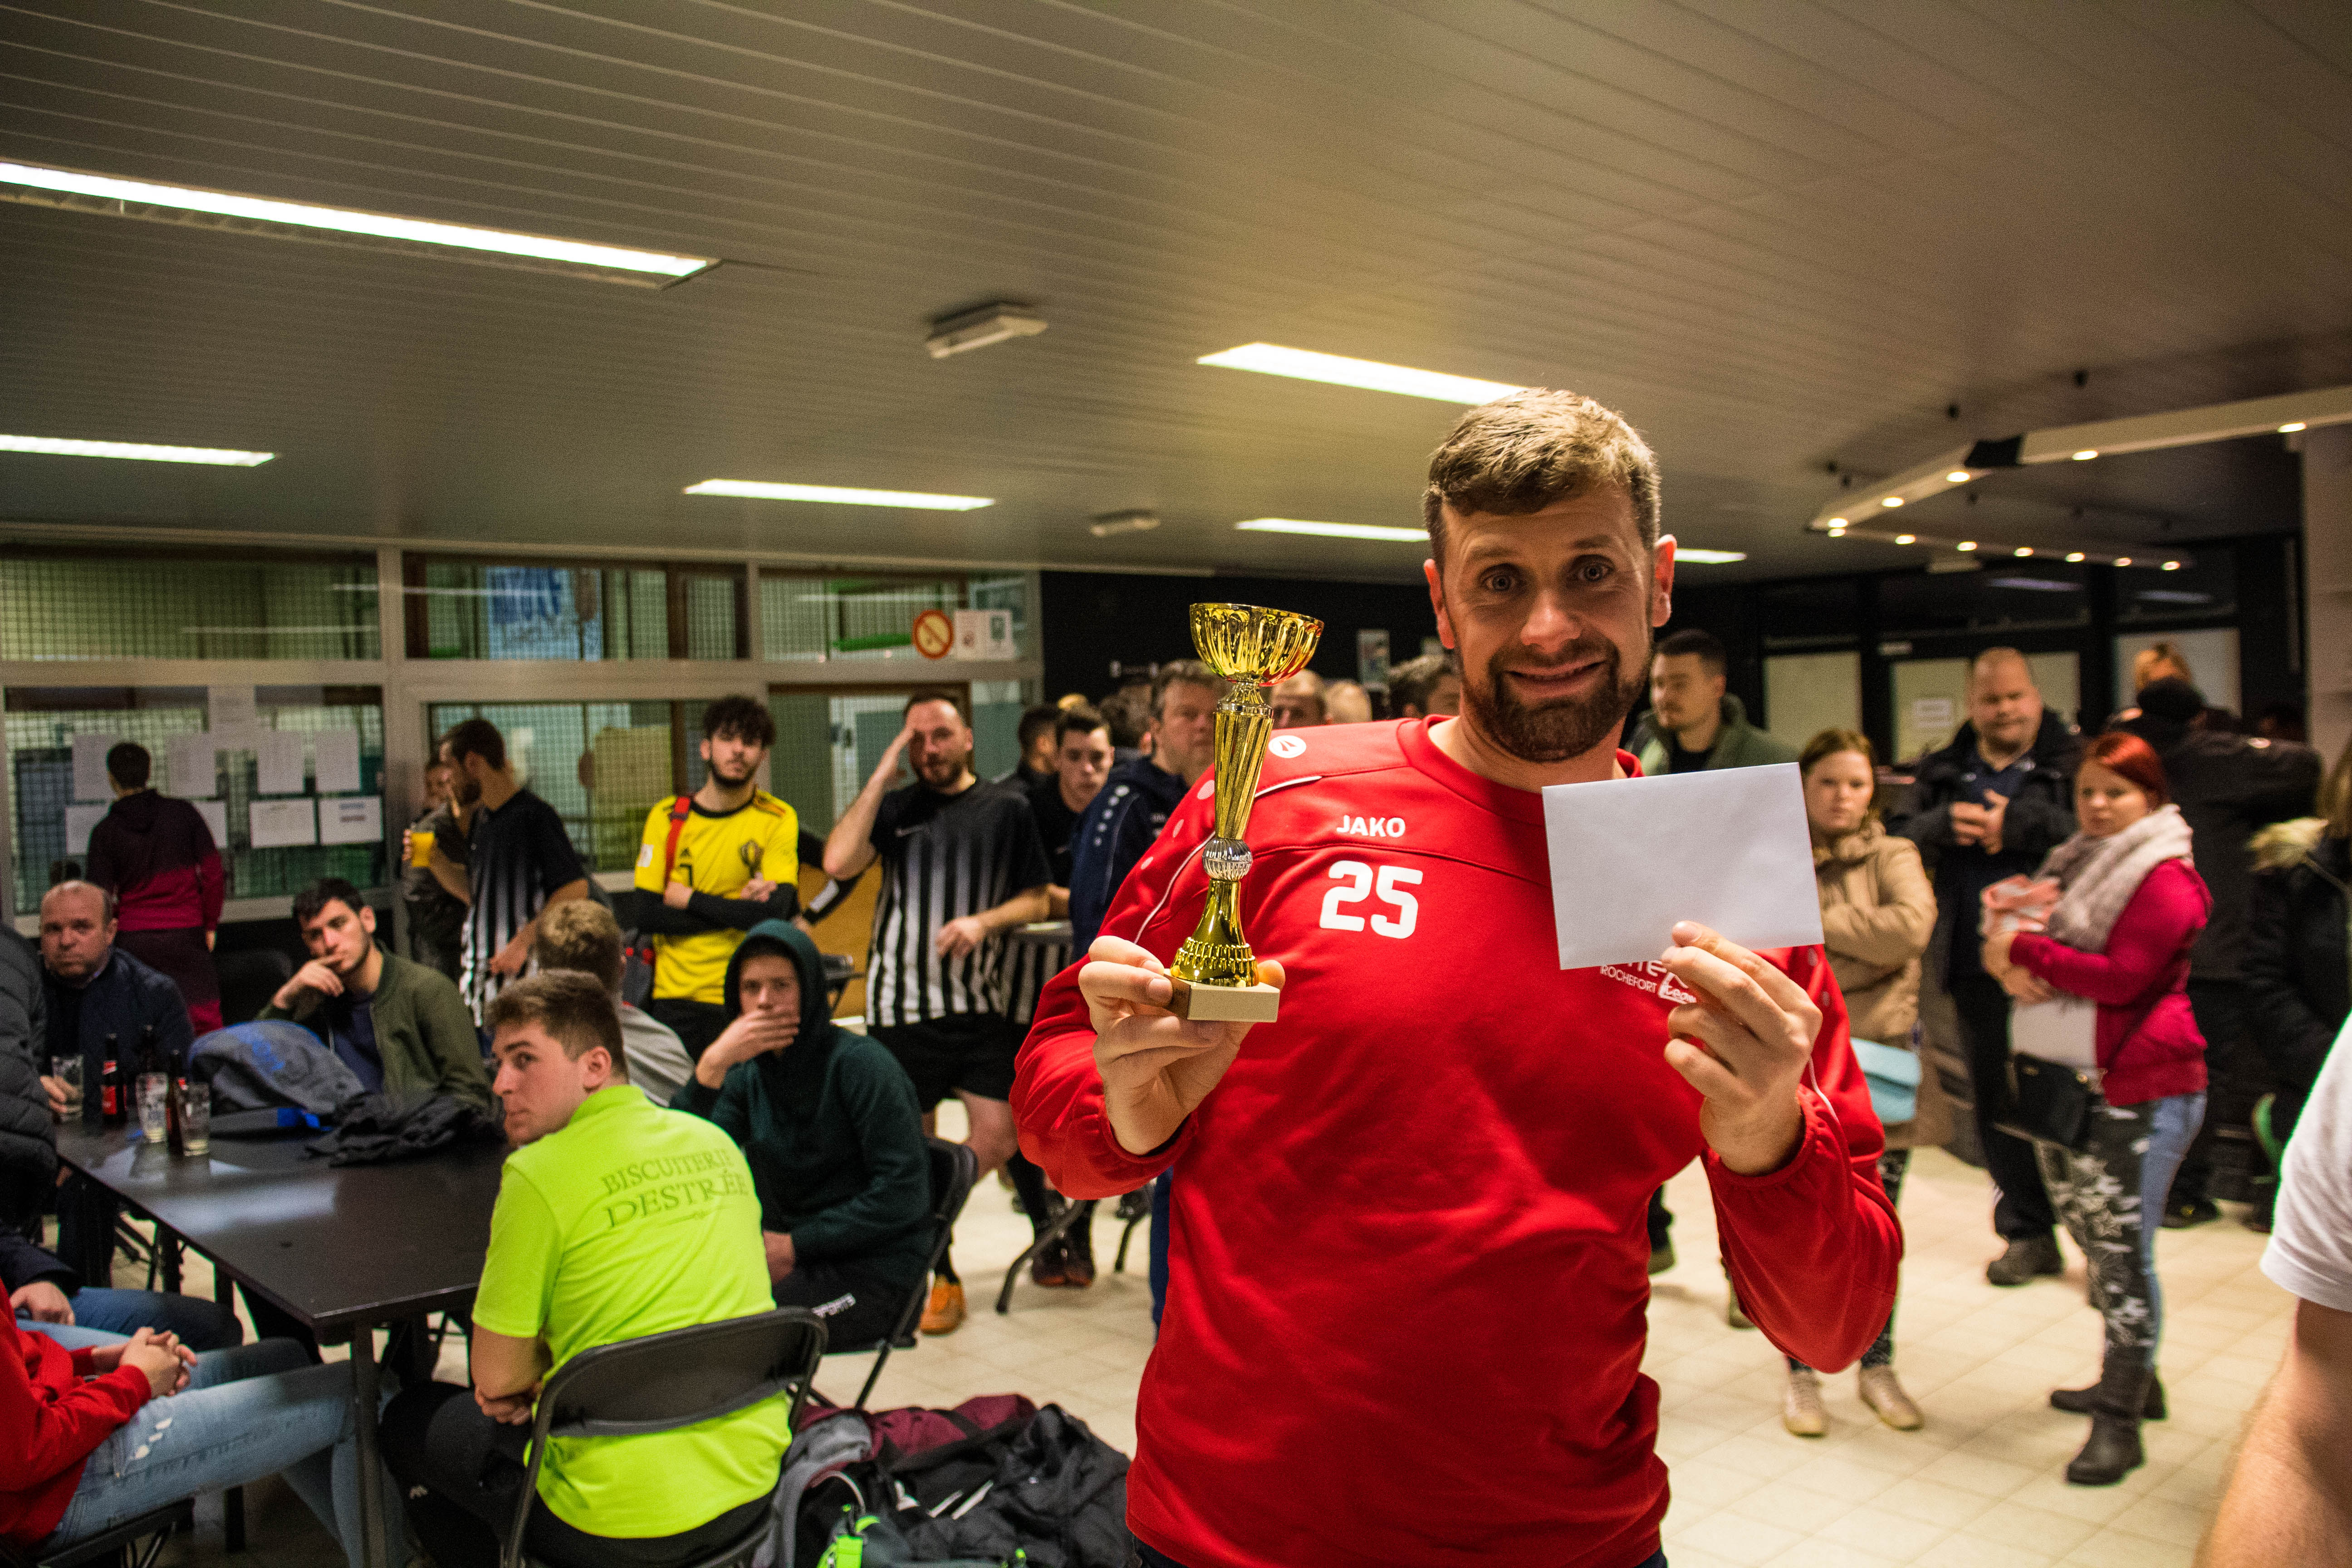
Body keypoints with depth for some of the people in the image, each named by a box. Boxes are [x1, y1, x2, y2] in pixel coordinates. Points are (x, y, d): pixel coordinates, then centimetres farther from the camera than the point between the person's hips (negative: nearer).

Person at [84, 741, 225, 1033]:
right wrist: (210, 925, 8)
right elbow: (213, 875, -1)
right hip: (186, 933, 0)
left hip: (134, 938, 0)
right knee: (205, 1021, 0)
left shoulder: (105, 831, -1)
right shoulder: (183, 813, 0)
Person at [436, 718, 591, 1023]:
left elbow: (575, 890, -16)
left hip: (526, 975, -8)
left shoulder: (535, 815, -10)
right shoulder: (478, 819, 17)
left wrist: (523, 942, -18)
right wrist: (436, 860, 12)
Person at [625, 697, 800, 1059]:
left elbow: (774, 914, -14)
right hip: (674, 999, 2)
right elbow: (647, 915, -4)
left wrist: (688, 899, -7)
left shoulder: (778, 819, -1)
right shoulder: (666, 816, 5)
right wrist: (737, 910, -11)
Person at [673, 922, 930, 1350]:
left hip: (875, 1274, -6)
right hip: (791, 1260, 6)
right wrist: (710, 1067, -18)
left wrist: (796, 1246, -15)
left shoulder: (859, 1063, -11)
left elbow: (904, 1194, -16)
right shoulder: (748, 1074, 8)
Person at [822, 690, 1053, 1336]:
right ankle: (939, 1274, 23)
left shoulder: (1006, 810, 6)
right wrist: (884, 774, -8)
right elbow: (838, 863, -9)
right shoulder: (895, 806, 8)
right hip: (899, 1002, 1)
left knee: (999, 1140, -5)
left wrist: (983, 922, -11)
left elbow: (1036, 900, 9)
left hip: (979, 1002, -1)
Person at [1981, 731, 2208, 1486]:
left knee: (2123, 1252, -5)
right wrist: (2006, 966, -11)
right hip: (2068, 1084, 8)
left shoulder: (2166, 879, -10)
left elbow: (2121, 977, -19)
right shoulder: (2073, 865, 14)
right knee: (2092, 1240, 17)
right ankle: (2132, 1380, 33)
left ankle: (2119, 1421, 3)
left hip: (2142, 1090, -8)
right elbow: (2008, 936, 11)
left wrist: (2023, 950, -15)